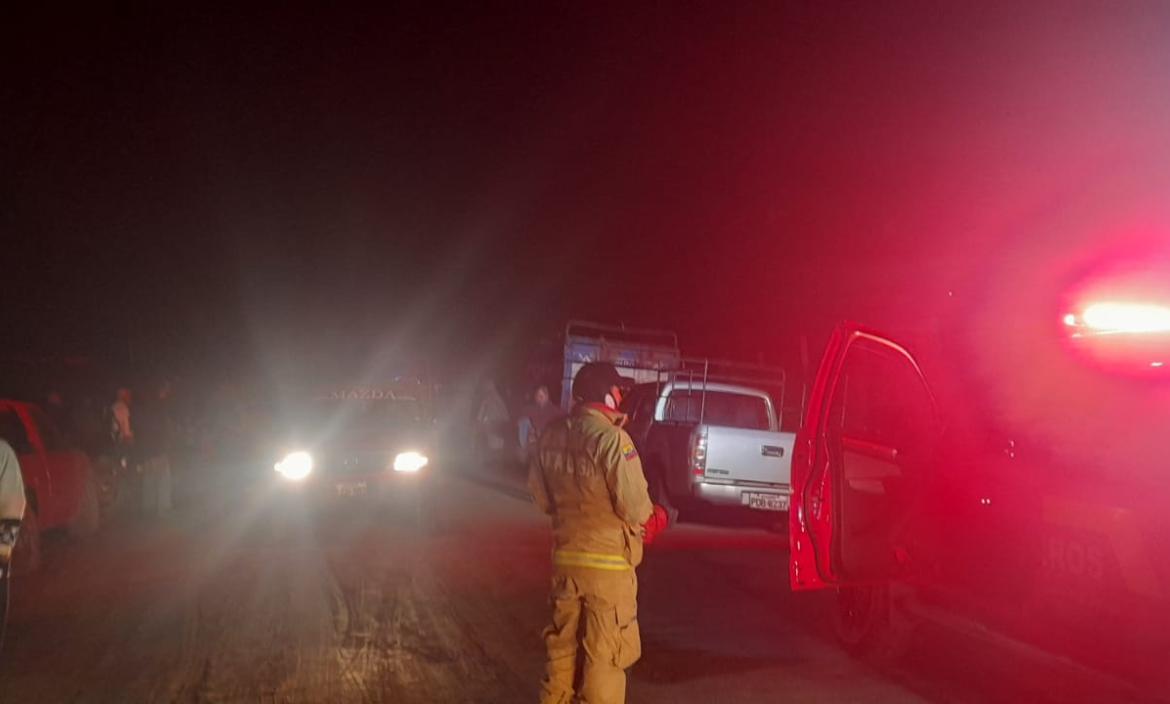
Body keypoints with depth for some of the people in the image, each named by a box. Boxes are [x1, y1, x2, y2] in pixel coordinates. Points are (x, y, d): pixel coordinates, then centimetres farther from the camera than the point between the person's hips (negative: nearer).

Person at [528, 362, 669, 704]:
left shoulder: (552, 435, 0)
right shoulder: (611, 438, -20)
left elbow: (539, 493, 9)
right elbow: (635, 506, -20)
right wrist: (653, 519, 1)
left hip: (564, 556, 6)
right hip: (607, 561, -6)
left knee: (561, 643, 20)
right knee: (605, 653, 5)